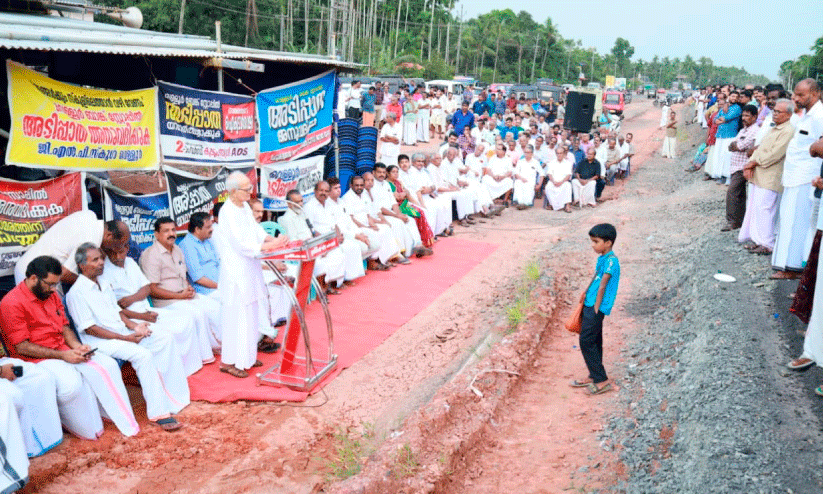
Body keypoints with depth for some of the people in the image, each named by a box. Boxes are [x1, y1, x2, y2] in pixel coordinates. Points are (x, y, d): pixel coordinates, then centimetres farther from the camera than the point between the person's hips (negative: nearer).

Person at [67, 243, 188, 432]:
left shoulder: (104, 285, 17)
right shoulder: (77, 292, -11)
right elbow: (90, 329, -15)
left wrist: (134, 326, 1)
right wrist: (124, 338, -18)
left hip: (123, 333, 9)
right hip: (99, 341, -9)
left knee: (165, 339, -6)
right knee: (143, 354, -31)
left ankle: (173, 395, -5)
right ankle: (158, 413, -29)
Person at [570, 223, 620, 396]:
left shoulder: (611, 261, -17)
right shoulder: (602, 258, 11)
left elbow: (602, 286, -17)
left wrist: (596, 308, -17)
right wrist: (586, 292, 21)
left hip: (597, 307, -9)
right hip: (590, 305, 9)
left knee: (586, 342, -8)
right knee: (594, 342, 15)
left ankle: (602, 380, -2)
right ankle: (593, 377, 25)